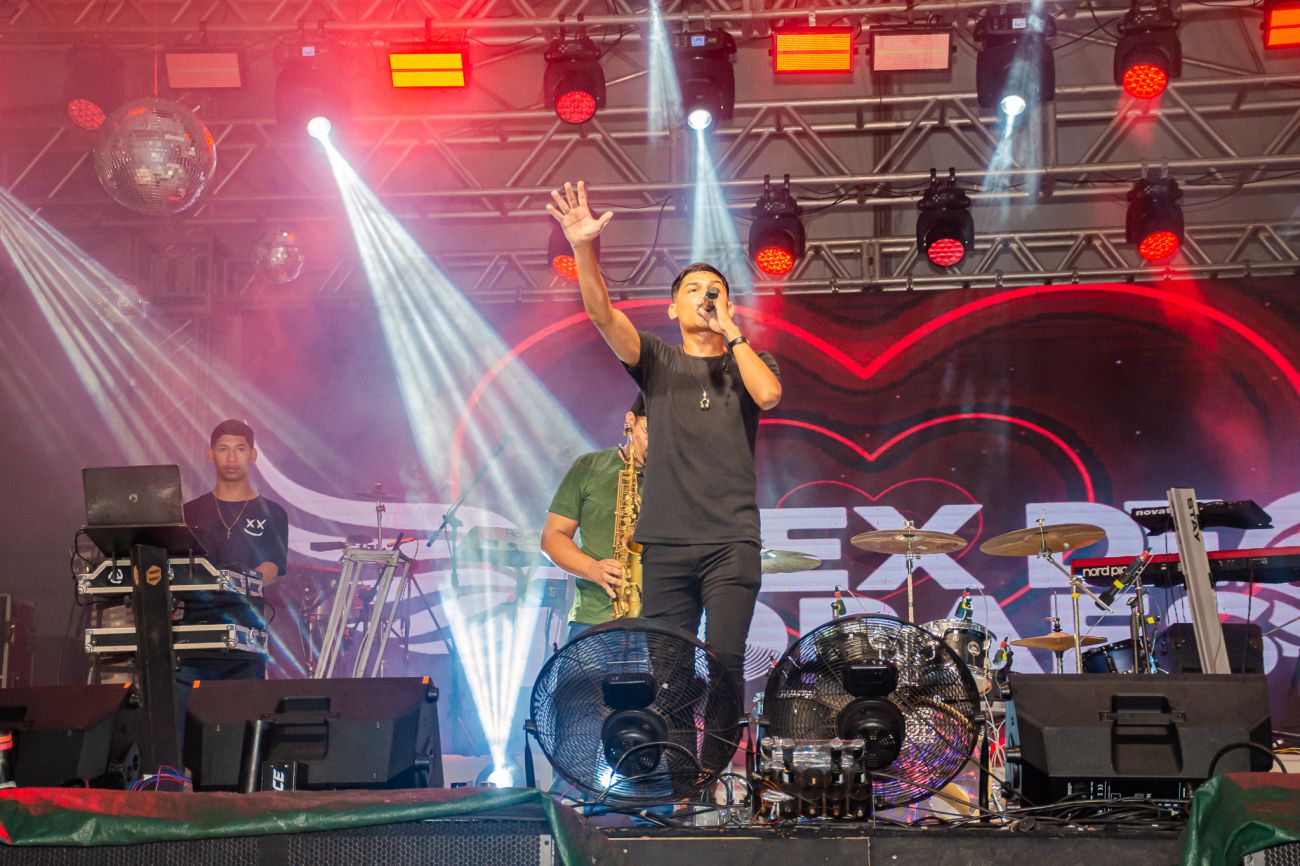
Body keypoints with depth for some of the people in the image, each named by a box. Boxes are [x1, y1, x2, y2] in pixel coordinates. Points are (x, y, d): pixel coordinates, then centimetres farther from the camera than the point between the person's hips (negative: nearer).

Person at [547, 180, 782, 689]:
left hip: (732, 540, -1)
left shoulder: (750, 362, 14)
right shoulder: (657, 360, 13)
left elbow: (768, 395, -10)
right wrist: (584, 248, -20)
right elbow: (602, 313, -4)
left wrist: (730, 331, -1)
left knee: (723, 661, -9)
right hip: (667, 543, 1)